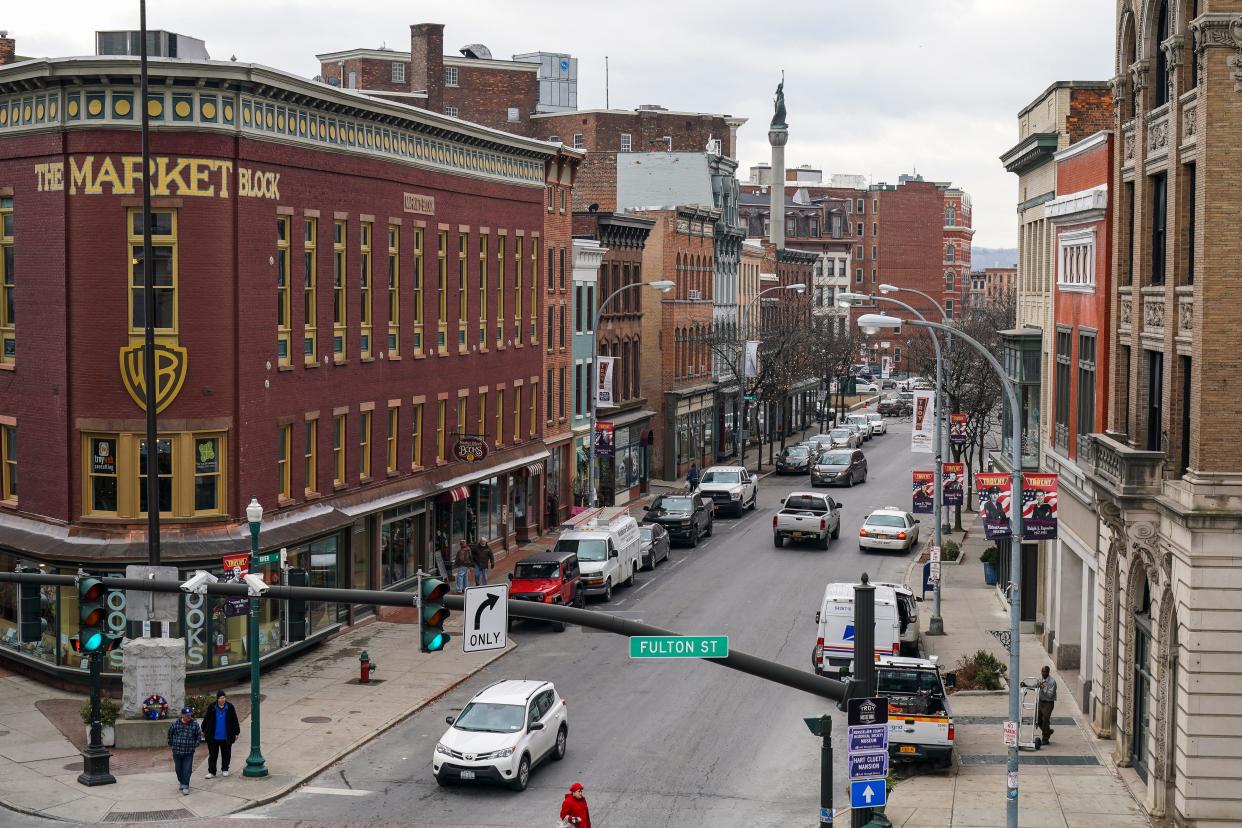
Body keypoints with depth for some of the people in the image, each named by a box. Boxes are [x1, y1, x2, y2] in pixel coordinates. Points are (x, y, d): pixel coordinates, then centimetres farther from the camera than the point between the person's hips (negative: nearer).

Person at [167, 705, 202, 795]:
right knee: (178, 769, 13)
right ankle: (181, 782, 33)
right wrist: (171, 743, 12)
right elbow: (170, 733, 11)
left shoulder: (194, 724, -4)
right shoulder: (175, 724, -6)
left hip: (189, 752, -1)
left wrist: (196, 744, 7)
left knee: (187, 770, -6)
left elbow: (199, 735, 11)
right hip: (177, 751, 1)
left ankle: (185, 786, -1)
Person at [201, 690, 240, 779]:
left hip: (226, 737, 0)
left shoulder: (230, 707, -2)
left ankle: (225, 770, 26)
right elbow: (206, 720, 9)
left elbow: (235, 721, 5)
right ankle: (211, 772, 6)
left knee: (226, 754, 10)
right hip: (213, 737, 0)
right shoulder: (212, 708, -2)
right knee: (212, 755, 2)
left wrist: (237, 732, 7)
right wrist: (204, 731, 13)